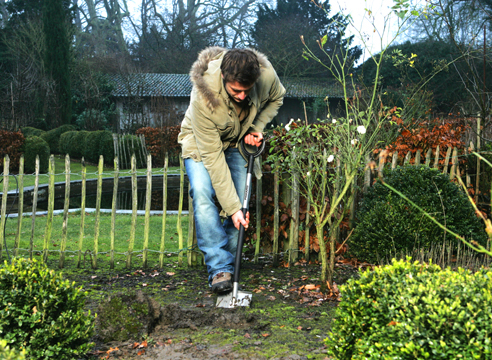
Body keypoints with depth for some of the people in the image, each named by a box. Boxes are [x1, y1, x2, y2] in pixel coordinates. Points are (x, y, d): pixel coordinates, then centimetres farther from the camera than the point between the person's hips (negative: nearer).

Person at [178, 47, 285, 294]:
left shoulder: (266, 74, -29)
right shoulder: (203, 97, -39)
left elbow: (276, 98, -1)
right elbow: (212, 157, -35)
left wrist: (256, 128, -17)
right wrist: (232, 208, -34)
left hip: (238, 143, 3)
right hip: (201, 142, -3)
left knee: (241, 199, -9)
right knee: (202, 192, -27)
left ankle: (228, 266, 6)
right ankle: (219, 268, -23)